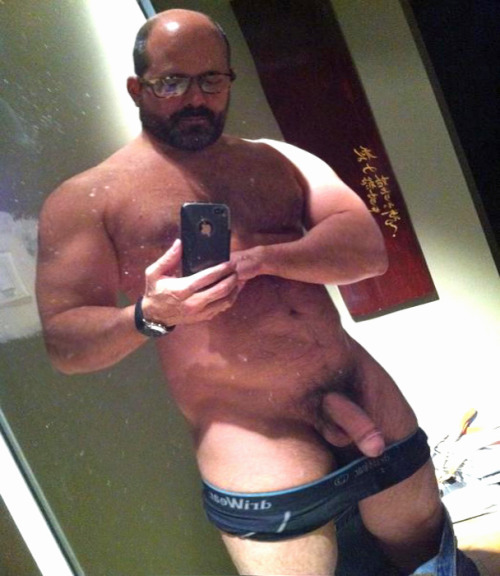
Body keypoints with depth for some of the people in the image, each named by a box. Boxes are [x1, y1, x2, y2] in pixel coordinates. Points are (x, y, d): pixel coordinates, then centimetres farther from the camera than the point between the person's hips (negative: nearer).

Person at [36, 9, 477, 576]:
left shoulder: (280, 161, 11)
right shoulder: (86, 199, -2)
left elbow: (367, 247, -2)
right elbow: (64, 344, -6)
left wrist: (259, 258, -18)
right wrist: (148, 315, -25)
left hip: (365, 397, 5)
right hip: (252, 440, -5)